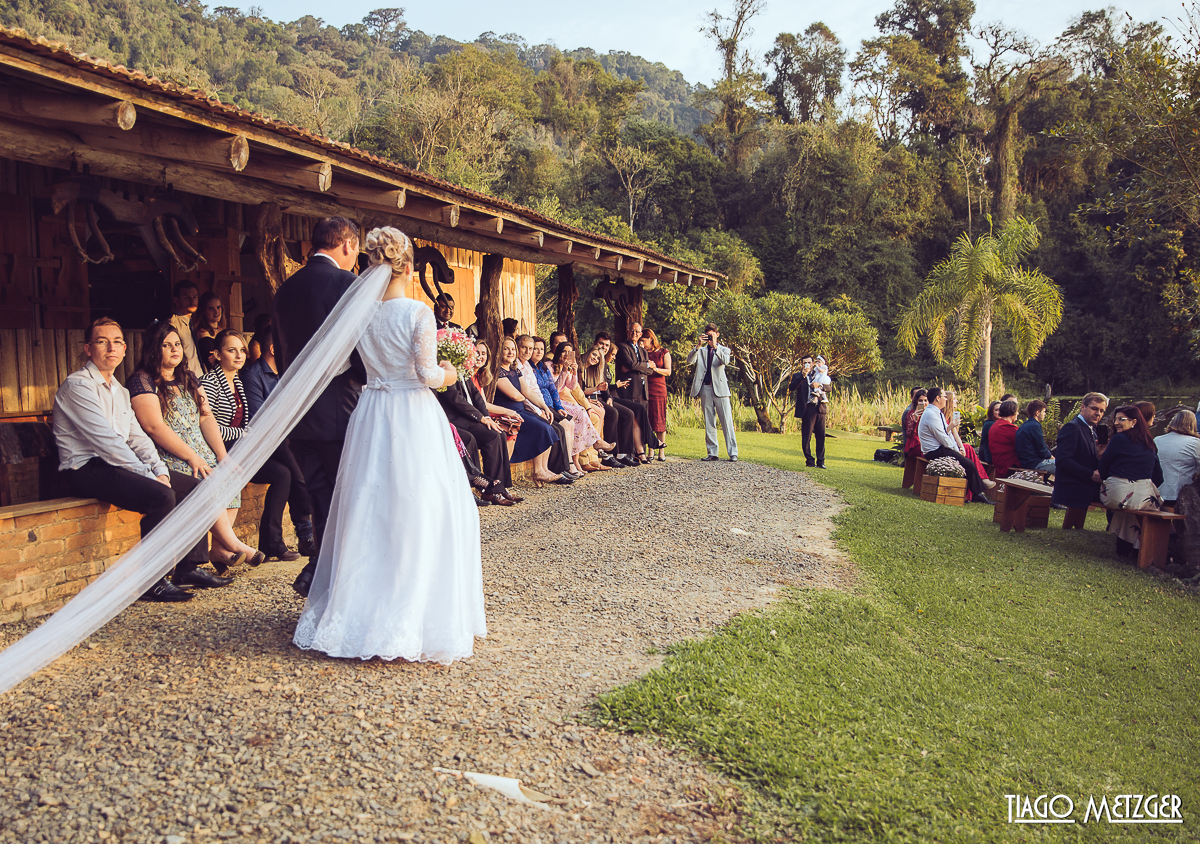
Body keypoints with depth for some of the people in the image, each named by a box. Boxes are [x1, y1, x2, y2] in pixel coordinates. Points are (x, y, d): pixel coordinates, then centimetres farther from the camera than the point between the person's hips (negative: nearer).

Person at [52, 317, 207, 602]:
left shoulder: (120, 391, 19)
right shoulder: (77, 385, -10)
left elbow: (137, 437, 14)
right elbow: (106, 441, -19)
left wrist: (160, 471, -4)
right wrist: (150, 476, -20)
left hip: (116, 465, 9)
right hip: (87, 470, -9)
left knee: (193, 487, -1)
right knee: (162, 496, -29)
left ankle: (190, 567, 2)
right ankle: (151, 582, -21)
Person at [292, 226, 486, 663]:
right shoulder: (418, 312, -12)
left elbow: (358, 366, 8)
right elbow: (426, 373, -15)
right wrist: (447, 375, 5)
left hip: (371, 415, 5)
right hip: (414, 417, -5)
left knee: (367, 509, 13)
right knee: (417, 509, 3)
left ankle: (358, 610, 20)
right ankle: (412, 614, 7)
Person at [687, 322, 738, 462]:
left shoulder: (724, 350, 10)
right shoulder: (701, 351, 15)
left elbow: (726, 361, -12)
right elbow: (689, 361, -3)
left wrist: (715, 346, -19)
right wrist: (698, 346, -13)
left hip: (720, 388, -3)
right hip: (705, 389, 3)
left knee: (727, 422, -7)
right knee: (709, 423, 5)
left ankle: (733, 453, -7)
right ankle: (712, 453, 10)